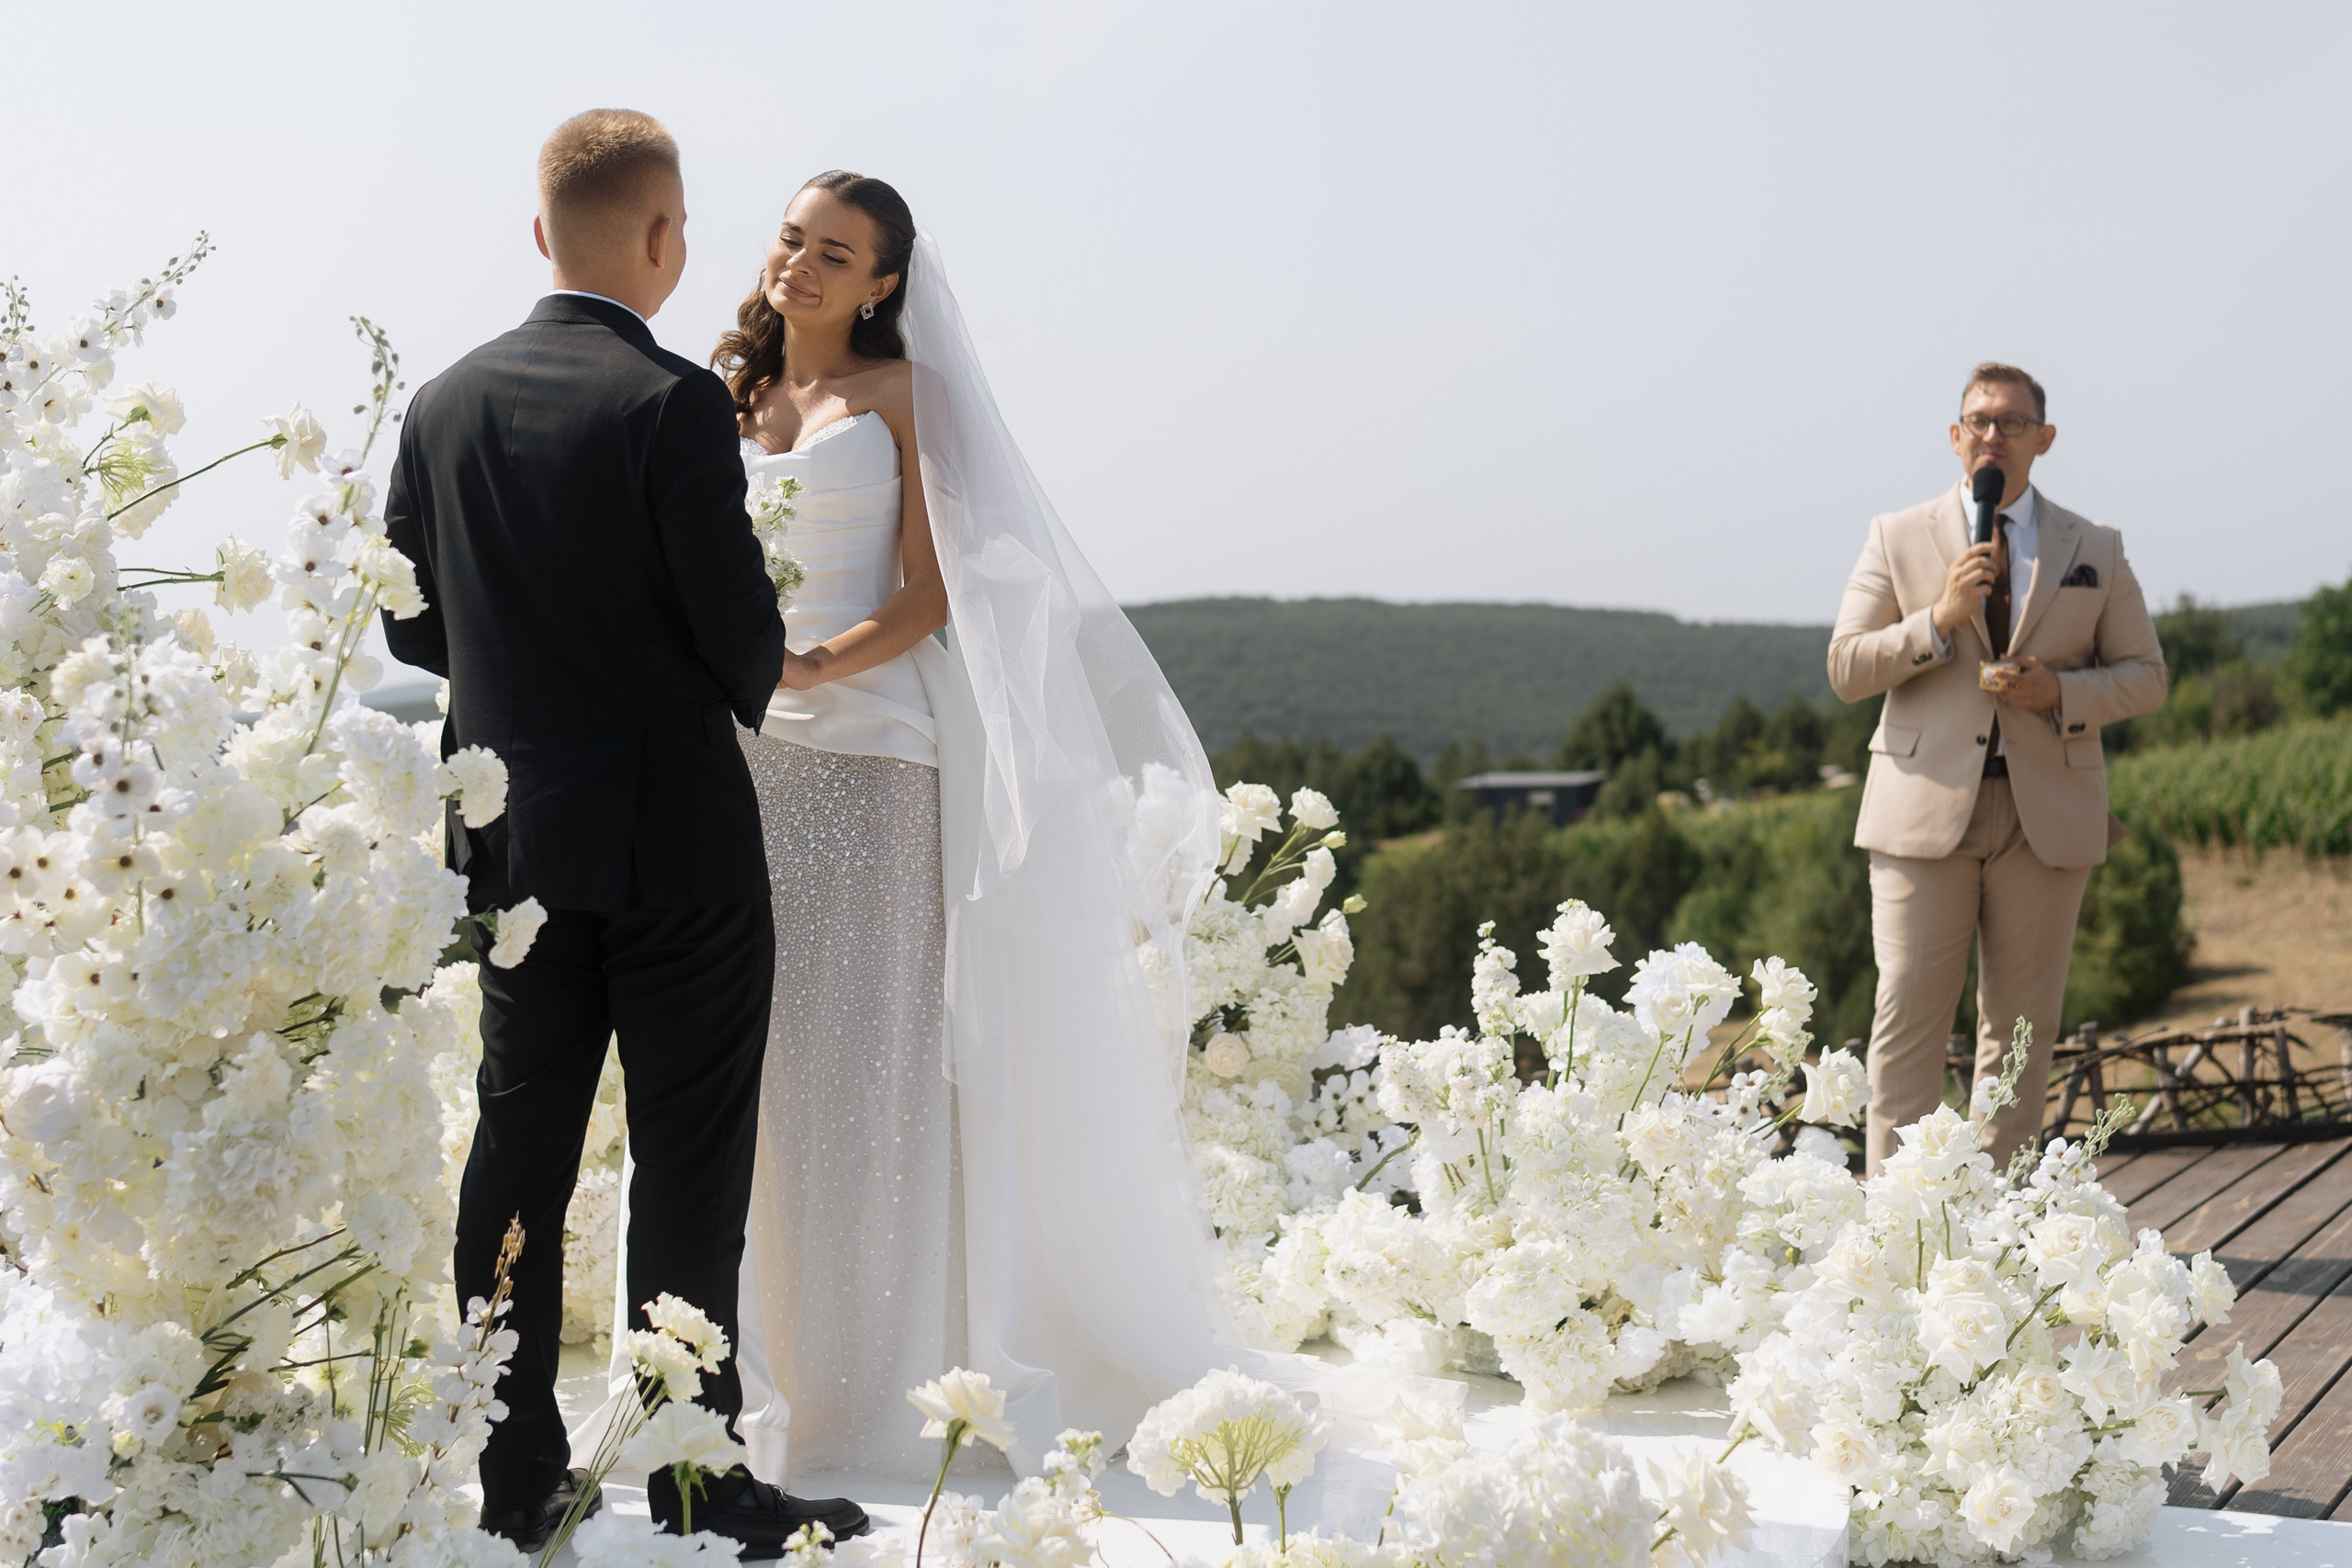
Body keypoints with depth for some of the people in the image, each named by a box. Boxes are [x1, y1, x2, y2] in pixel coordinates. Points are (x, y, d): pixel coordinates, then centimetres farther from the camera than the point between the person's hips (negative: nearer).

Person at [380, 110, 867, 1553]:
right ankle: (696, 1481, 7)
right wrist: (747, 686, 9)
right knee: (690, 1167, 2)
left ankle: (513, 1473, 20)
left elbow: (413, 625, 9)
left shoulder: (445, 405, 4)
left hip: (512, 835, 6)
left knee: (520, 1150, 13)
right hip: (674, 836, -6)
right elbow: (743, 627, -14)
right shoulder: (675, 405, -14)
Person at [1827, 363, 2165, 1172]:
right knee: (1909, 1016, -5)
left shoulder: (2095, 550, 11)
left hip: (2047, 814, 2)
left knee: (2022, 1026, 6)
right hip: (1927, 807, -2)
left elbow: (2144, 674, 11)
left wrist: (2062, 693, -8)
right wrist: (1939, 620, -14)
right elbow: (1845, 667, 2)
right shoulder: (1898, 537, 7)